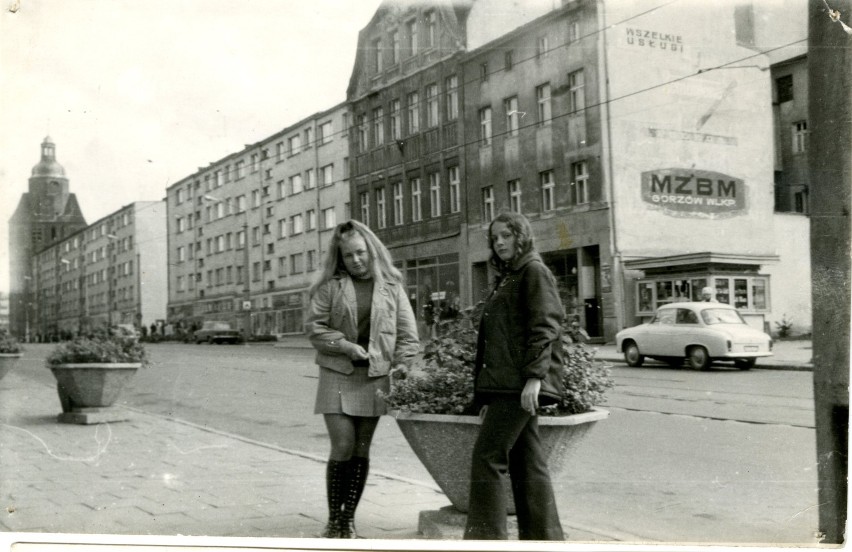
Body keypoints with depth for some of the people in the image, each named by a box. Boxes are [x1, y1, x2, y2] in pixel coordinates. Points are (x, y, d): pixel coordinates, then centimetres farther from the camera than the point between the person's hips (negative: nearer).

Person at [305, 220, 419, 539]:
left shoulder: (391, 285, 4)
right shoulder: (330, 285, 1)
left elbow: (408, 336, 4)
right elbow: (314, 327, -1)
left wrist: (402, 373, -5)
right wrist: (346, 346, -13)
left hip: (375, 377, 2)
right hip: (337, 375, -1)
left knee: (362, 449, 5)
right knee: (343, 446, -7)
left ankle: (349, 518, 17)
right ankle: (333, 520, 8)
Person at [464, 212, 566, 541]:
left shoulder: (534, 271, -5)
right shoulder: (506, 278, 22)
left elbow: (544, 326, -15)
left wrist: (534, 376, -23)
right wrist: (485, 384, 22)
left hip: (520, 383, -9)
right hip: (506, 383, 9)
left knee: (488, 454, -11)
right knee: (526, 461, 10)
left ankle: (485, 535, -7)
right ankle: (543, 536, 16)